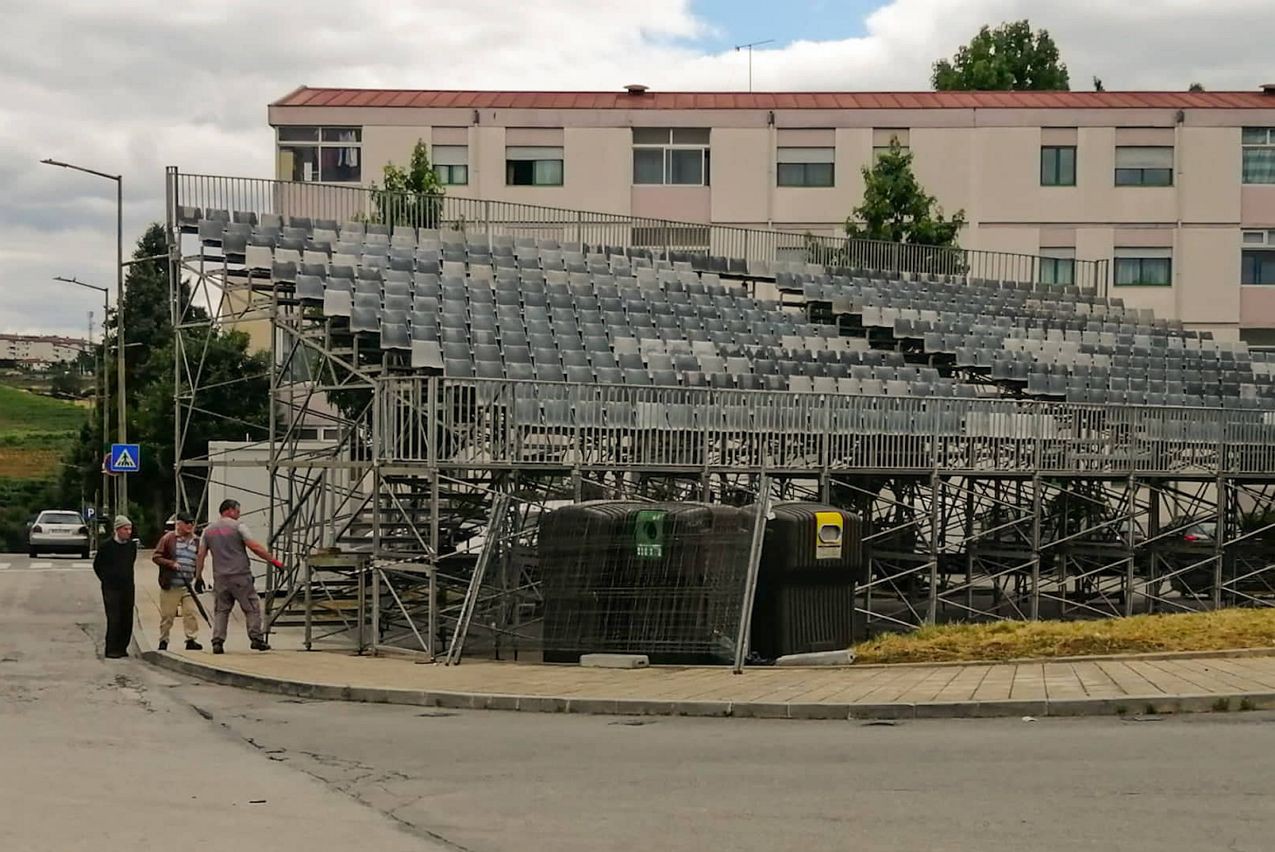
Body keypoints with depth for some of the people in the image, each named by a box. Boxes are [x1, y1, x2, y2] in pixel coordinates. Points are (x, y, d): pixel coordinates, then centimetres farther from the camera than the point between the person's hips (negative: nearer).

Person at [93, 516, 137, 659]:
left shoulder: (132, 545, 5)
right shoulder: (106, 546, -8)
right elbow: (97, 565, 4)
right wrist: (106, 580, 3)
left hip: (127, 588, 5)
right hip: (111, 588, -5)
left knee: (127, 619, 5)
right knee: (113, 619, -7)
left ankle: (122, 647, 15)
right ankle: (111, 650, -1)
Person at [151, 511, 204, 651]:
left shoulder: (196, 541, 12)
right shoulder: (168, 538, 0)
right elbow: (156, 557, -1)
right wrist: (171, 563, -14)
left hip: (188, 586, 3)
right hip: (170, 586, -3)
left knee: (190, 612, -8)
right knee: (167, 615, 2)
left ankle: (191, 640, -3)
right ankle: (163, 641, 13)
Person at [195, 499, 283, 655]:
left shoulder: (208, 530, 12)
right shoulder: (238, 526, -3)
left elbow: (200, 555, 11)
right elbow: (255, 547, -11)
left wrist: (198, 577, 17)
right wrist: (273, 561, -7)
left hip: (220, 578, 4)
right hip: (240, 577, -4)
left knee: (220, 611, 9)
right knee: (252, 608, 4)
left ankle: (217, 642, -1)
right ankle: (257, 639, -2)